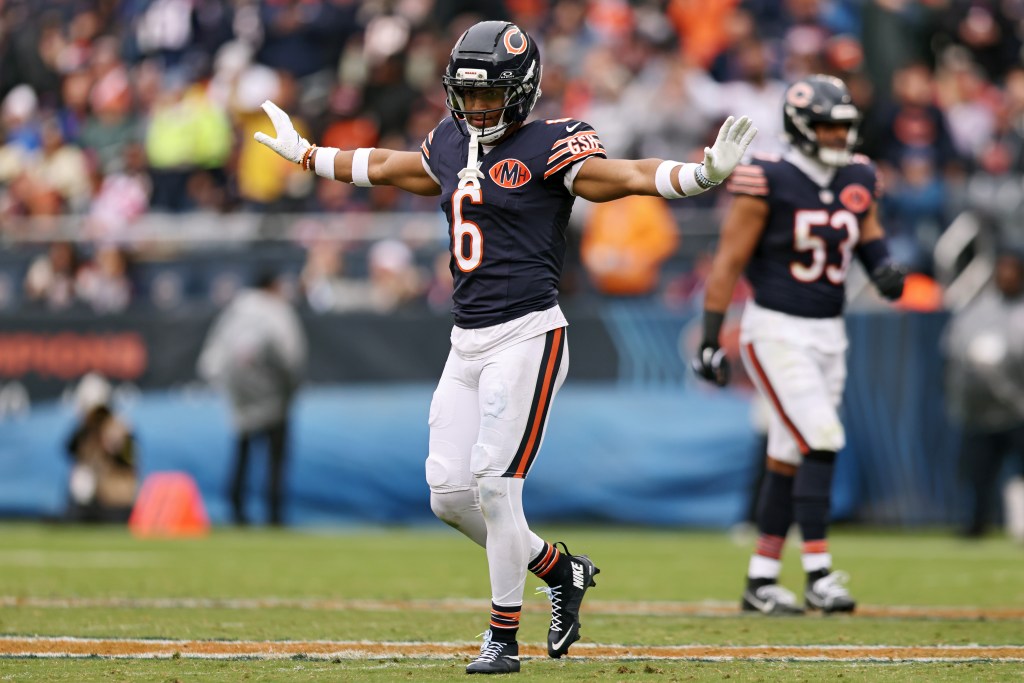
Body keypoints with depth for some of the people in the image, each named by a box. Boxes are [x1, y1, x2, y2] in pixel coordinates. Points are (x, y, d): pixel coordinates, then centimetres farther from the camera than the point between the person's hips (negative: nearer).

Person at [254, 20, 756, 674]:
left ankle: (504, 638, 2)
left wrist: (704, 173, -38)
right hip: (468, 343, 8)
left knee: (495, 488, -10)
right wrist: (305, 153, 43)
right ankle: (561, 570, 25)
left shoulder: (550, 146, -8)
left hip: (526, 337, -8)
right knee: (450, 494, 5)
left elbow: (624, 175, -21)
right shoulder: (451, 144, 13)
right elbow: (386, 168, 32)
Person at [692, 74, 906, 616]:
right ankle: (818, 575, -14)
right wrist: (710, 338, -13)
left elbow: (868, 232, 23)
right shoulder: (768, 182, -14)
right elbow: (729, 261, -11)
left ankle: (761, 581, 16)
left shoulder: (858, 180, 5)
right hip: (776, 331, -7)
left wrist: (883, 265, -1)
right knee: (821, 443, -17)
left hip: (828, 334, 7)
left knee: (788, 458, 9)